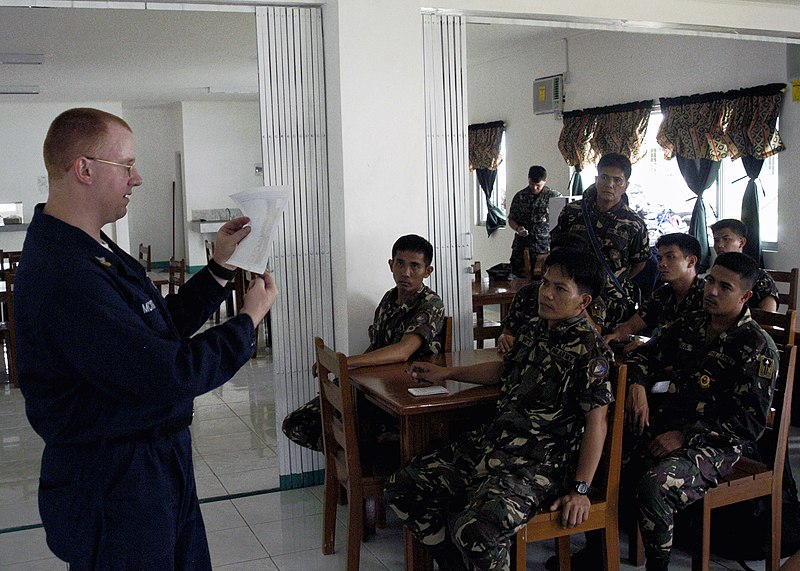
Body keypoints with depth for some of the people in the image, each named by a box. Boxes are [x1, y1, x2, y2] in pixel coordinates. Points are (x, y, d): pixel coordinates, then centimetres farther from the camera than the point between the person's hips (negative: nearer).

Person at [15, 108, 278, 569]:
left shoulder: (96, 251, 8)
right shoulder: (64, 275, -28)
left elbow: (164, 328, 14)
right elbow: (170, 373, -29)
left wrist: (220, 267, 7)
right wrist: (250, 320, -15)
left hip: (160, 464, 10)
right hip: (114, 486, -10)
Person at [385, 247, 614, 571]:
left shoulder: (589, 349, -11)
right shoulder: (533, 329, 13)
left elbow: (596, 421, -12)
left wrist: (580, 490, -15)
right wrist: (446, 373, 30)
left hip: (538, 462, -9)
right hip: (492, 443, 9)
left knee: (475, 531, -35)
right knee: (403, 487, 3)